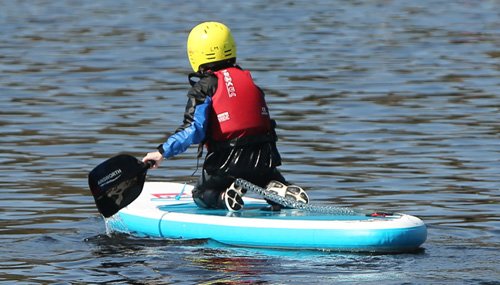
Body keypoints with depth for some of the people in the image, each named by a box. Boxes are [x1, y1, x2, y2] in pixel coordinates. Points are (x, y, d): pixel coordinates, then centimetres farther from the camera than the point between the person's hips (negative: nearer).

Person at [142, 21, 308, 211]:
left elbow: (194, 130, -16)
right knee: (273, 181, 34)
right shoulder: (249, 80, 12)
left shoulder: (203, 88, -6)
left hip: (227, 161, -4)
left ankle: (225, 196, -11)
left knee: (201, 196, 23)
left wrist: (163, 152, -17)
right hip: (263, 158, 4)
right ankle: (283, 191, -2)